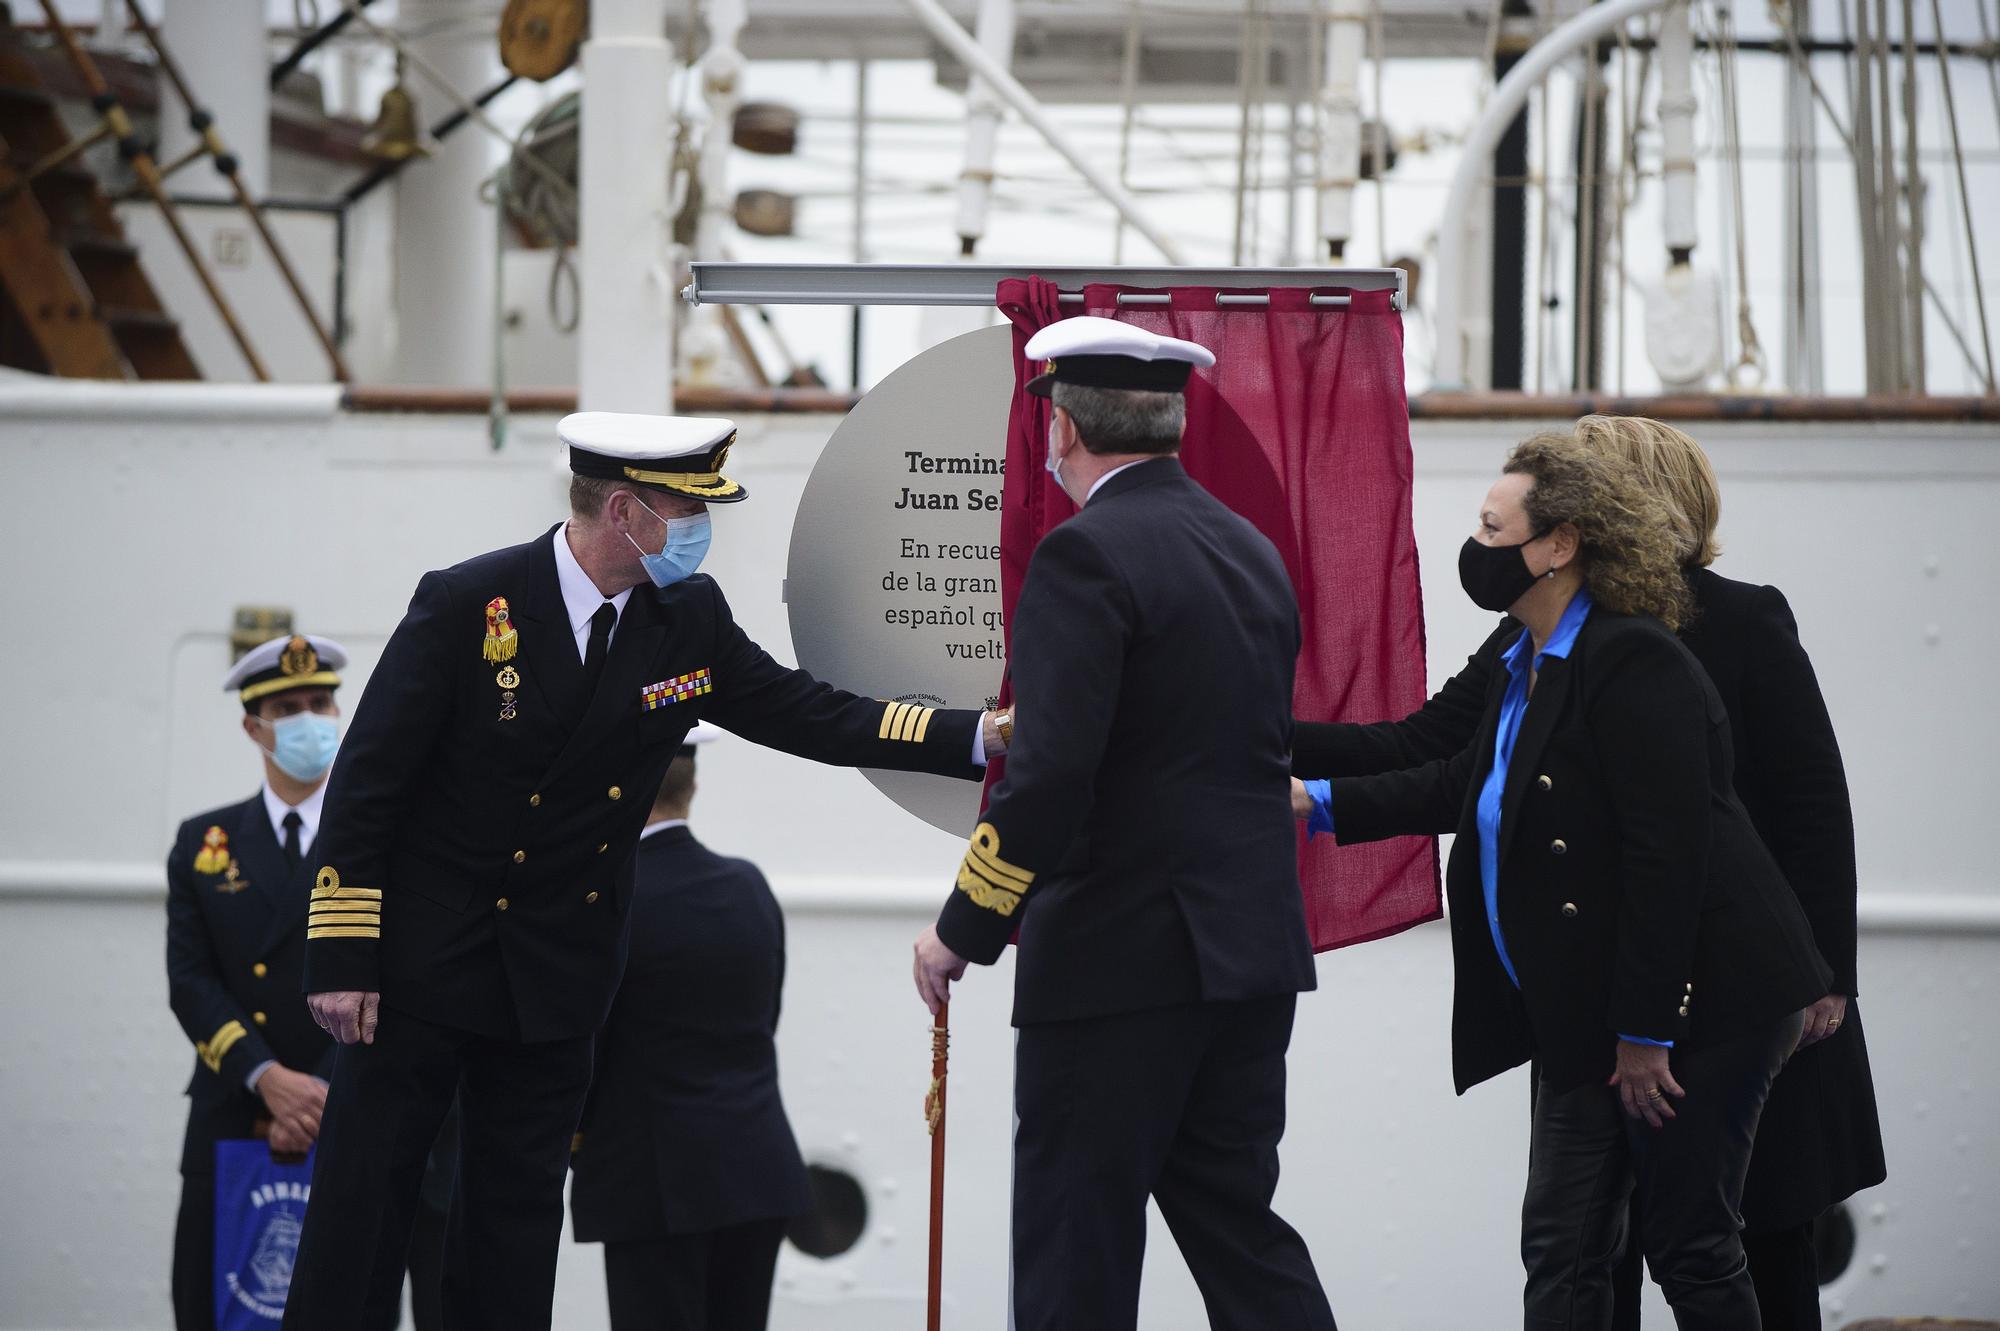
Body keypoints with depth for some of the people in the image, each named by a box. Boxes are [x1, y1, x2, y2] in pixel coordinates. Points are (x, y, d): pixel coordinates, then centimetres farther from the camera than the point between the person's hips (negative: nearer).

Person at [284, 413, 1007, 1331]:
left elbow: (812, 715, 3)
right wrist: (340, 960, -15)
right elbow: (366, 780, -12)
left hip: (556, 972, 5)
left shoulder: (690, 619, -1)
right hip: (422, 960, -4)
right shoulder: (468, 603, -15)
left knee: (519, 1205, 8)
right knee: (364, 1196, -1)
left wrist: (983, 737, -9)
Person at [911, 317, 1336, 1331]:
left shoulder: (1088, 553, -13)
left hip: (1119, 957, -8)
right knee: (1237, 1225, 13)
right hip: (1253, 950, 8)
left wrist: (964, 928, -11)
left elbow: (1052, 774, -21)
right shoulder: (1250, 551, 12)